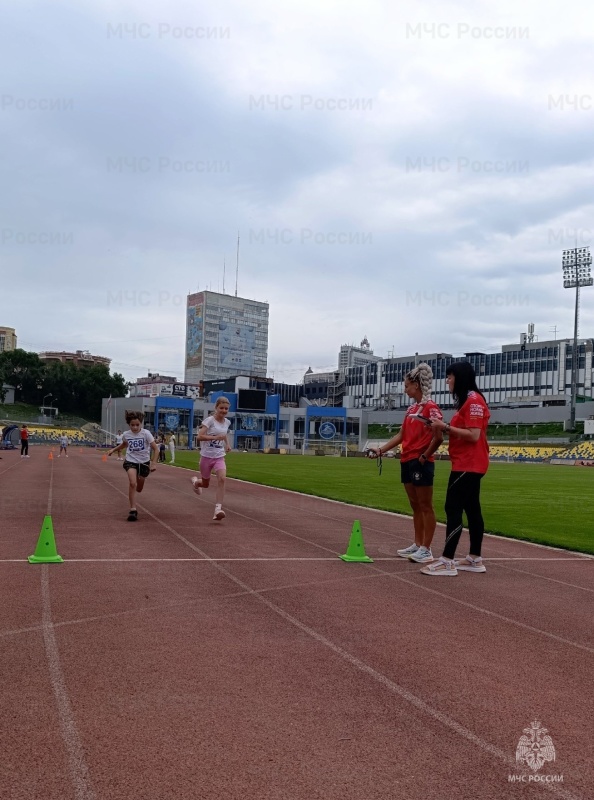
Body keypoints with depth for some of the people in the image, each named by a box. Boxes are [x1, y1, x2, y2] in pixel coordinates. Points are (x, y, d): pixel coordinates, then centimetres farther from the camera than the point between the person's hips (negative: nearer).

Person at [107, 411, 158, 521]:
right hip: (131, 461, 0)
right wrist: (114, 449, 10)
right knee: (132, 484, -25)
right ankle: (133, 510, -18)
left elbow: (156, 449, -14)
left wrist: (153, 463, -23)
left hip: (144, 462, 0)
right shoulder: (126, 434, -5)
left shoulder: (146, 433, -15)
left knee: (139, 489, 14)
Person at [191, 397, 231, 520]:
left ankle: (218, 509, -22)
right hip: (207, 456, -3)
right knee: (205, 484, 13)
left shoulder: (227, 422, 5)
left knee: (222, 479, -23)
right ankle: (195, 481, 51)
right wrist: (216, 437, -31)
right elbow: (199, 436, -24)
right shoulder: (209, 420, -14)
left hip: (219, 457, 3)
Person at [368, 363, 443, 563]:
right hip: (407, 462, 9)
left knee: (425, 506, -2)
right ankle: (417, 545, 22)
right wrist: (381, 450, 10)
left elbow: (438, 437, -18)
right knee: (415, 506, 14)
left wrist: (425, 456, -12)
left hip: (421, 463, -9)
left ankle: (426, 550, 3)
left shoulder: (431, 407, -12)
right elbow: (401, 435, 16)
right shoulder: (411, 408, 14)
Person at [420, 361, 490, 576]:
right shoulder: (467, 401, 18)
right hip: (467, 464, 11)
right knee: (472, 510, 11)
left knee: (453, 509, -10)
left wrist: (445, 427, -19)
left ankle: (447, 561, -9)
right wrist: (445, 427, 6)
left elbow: (473, 435, -22)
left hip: (468, 465, -11)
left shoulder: (474, 400, -15)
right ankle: (475, 559, 16)